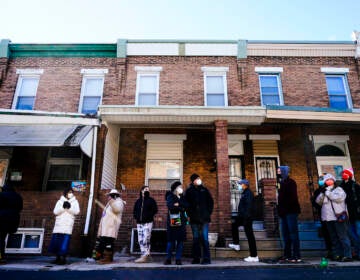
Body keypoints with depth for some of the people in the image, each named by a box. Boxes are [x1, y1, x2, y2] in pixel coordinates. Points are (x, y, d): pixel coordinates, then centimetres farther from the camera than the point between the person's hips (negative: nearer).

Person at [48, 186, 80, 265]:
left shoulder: (75, 201, 10)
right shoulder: (60, 201, 12)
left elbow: (77, 211, -3)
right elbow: (55, 212, 1)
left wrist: (69, 208, -17)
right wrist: (63, 207, -14)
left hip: (68, 225, -2)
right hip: (59, 224, 2)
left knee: (65, 242, -9)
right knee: (56, 241, 2)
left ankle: (63, 258, -4)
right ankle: (58, 258, 14)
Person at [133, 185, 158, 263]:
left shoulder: (151, 200, 4)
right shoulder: (138, 201, 16)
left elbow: (155, 210, -2)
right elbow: (135, 210, 23)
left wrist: (149, 216, -13)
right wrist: (136, 216, 6)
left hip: (148, 222, -5)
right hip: (139, 223, 5)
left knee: (146, 239, -14)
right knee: (140, 240, 4)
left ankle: (145, 256, -11)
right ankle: (146, 255, 13)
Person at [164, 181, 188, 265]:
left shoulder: (182, 197, 17)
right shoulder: (170, 196, 4)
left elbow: (186, 205, 0)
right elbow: (170, 206, -15)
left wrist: (178, 204, -10)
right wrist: (181, 208, -12)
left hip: (181, 221, 4)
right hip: (172, 221, -4)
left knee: (180, 240, 1)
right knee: (171, 240, -3)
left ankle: (178, 259, 8)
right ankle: (168, 259, 8)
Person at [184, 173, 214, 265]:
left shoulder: (204, 190, 7)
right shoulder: (189, 191, 4)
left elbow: (210, 202, 10)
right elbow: (186, 204, 5)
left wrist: (209, 213, 2)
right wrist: (189, 214, -2)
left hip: (204, 218, 0)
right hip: (194, 219, 1)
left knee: (204, 239, -4)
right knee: (195, 239, 9)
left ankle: (206, 258, 2)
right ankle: (196, 258, 17)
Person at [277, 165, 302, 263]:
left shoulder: (290, 182, -7)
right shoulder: (282, 183, 17)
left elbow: (292, 197, -16)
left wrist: (284, 209, -17)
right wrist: (280, 210, 9)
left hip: (291, 212, -8)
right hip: (284, 213, 8)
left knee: (293, 233, -4)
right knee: (285, 234, 10)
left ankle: (297, 256, 1)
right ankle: (287, 255, 16)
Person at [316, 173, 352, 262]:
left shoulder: (338, 189, 3)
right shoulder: (324, 192, 18)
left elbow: (339, 198, -18)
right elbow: (318, 201, 6)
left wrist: (328, 193, -13)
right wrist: (322, 193, -8)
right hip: (328, 218, 6)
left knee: (342, 236, -7)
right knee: (334, 238, 10)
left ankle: (347, 255, -4)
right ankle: (337, 254, 16)